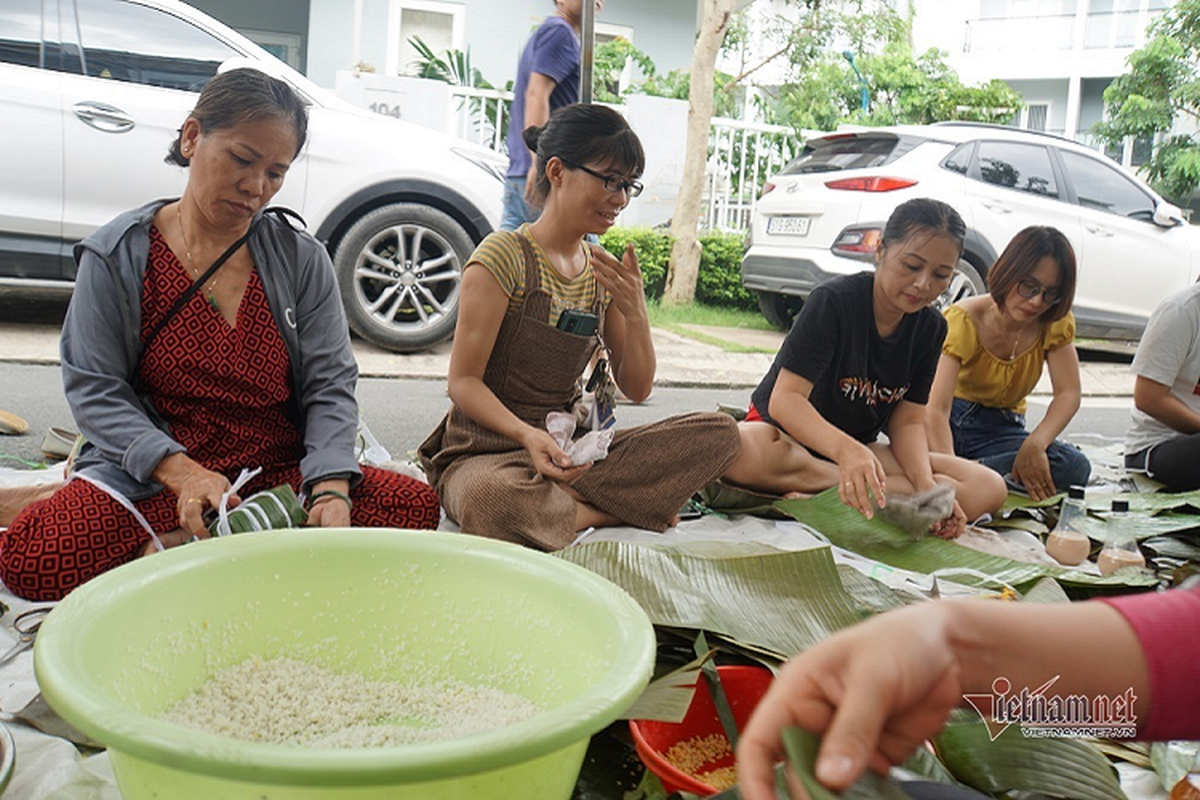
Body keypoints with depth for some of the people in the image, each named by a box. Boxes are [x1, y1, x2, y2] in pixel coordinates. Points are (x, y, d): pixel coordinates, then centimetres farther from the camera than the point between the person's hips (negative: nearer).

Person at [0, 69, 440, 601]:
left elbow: (330, 386, -3)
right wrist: (183, 472, -23)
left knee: (417, 506, -23)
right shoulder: (117, 255, -1)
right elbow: (95, 391, -6)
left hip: (284, 471, 3)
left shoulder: (302, 259, 2)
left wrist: (331, 489, -21)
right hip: (155, 476, -2)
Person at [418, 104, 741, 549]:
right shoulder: (504, 256, -10)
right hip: (486, 454, -5)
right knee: (489, 500, -43)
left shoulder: (603, 273, 10)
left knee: (721, 433, -13)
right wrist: (527, 435, -29)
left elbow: (636, 389, 9)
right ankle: (619, 508, -18)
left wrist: (636, 314, -9)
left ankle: (560, 498, -20)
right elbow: (463, 382, -12)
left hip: (568, 449, 6)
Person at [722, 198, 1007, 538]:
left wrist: (926, 487, -23)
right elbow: (784, 399, -27)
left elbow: (907, 421, -2)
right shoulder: (834, 301, -18)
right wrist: (846, 450, -46)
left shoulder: (931, 328, 0)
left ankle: (817, 497, -26)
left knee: (988, 488, -16)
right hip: (786, 432, -5)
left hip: (858, 449, 5)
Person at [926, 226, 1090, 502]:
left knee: (1075, 467, -28)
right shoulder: (964, 321, -19)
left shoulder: (1056, 323, -4)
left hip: (999, 428, 5)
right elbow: (937, 408, -31)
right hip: (950, 420, -5)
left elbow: (1068, 393, -12)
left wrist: (1035, 444, -34)